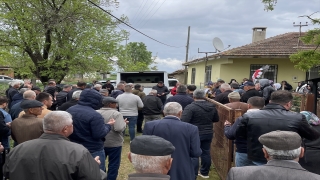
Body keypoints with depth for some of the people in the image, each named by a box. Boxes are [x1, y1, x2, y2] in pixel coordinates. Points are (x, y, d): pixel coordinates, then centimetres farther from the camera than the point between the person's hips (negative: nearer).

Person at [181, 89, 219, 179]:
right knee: (206, 152, 16)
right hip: (208, 133, 6)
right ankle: (205, 173, 29)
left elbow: (184, 121, -23)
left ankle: (193, 175, 4)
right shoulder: (212, 106, 3)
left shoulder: (190, 107, -17)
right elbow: (216, 119, 14)